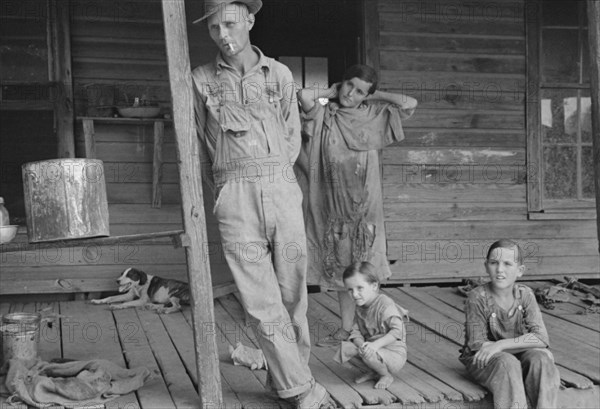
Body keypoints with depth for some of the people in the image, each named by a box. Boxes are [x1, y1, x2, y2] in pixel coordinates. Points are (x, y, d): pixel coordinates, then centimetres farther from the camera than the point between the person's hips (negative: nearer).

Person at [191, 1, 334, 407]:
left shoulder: (279, 74, 10)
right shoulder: (202, 79, 8)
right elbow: (201, 144, 16)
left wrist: (273, 177, 13)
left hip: (282, 187, 1)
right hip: (234, 195, -1)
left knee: (293, 293, 3)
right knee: (262, 301, -6)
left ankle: (288, 376, 16)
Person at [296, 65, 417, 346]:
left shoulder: (373, 117, 4)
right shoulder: (324, 117, 0)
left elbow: (409, 104, -6)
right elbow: (304, 96, -19)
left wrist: (374, 95, 0)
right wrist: (331, 92, -2)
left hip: (365, 205, 0)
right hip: (334, 205, 0)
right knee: (341, 269, 8)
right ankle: (345, 329, 17)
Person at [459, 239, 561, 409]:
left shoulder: (525, 294, -6)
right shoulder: (477, 297, -15)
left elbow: (541, 338, -17)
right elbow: (478, 346, -15)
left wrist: (501, 345, -28)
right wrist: (523, 343, -16)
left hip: (519, 357, 3)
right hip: (484, 362, -3)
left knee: (541, 359, -28)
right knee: (507, 363, -35)